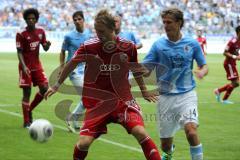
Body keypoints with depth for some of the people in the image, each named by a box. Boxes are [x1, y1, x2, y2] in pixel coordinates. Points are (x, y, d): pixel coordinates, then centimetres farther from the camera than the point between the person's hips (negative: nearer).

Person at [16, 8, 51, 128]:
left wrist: (47, 44, -13)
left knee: (45, 89, -3)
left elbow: (45, 48, 11)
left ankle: (29, 109, 20)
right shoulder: (21, 34, -9)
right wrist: (24, 66, -23)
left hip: (37, 65, 5)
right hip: (26, 67, -5)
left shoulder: (41, 32, 5)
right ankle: (26, 122, 3)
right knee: (27, 92, -4)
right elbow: (19, 52, -11)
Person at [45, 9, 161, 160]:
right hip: (96, 102, 0)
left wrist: (144, 91, 21)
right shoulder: (88, 47, -11)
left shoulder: (128, 47, -8)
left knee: (140, 132, -21)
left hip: (123, 99, 0)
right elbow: (72, 63, 7)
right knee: (84, 143, -10)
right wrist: (57, 85, 16)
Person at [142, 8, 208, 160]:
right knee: (165, 145, 8)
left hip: (187, 94, -1)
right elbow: (145, 71, -3)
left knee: (191, 131, -27)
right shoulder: (158, 45, -2)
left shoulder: (192, 44, -1)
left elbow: (204, 65, 10)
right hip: (166, 97, 1)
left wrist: (202, 72, -14)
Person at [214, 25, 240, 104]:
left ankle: (218, 91, 21)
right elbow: (225, 53, -21)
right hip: (229, 63, -9)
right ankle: (224, 99, 0)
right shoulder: (233, 41, -20)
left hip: (232, 63, 9)